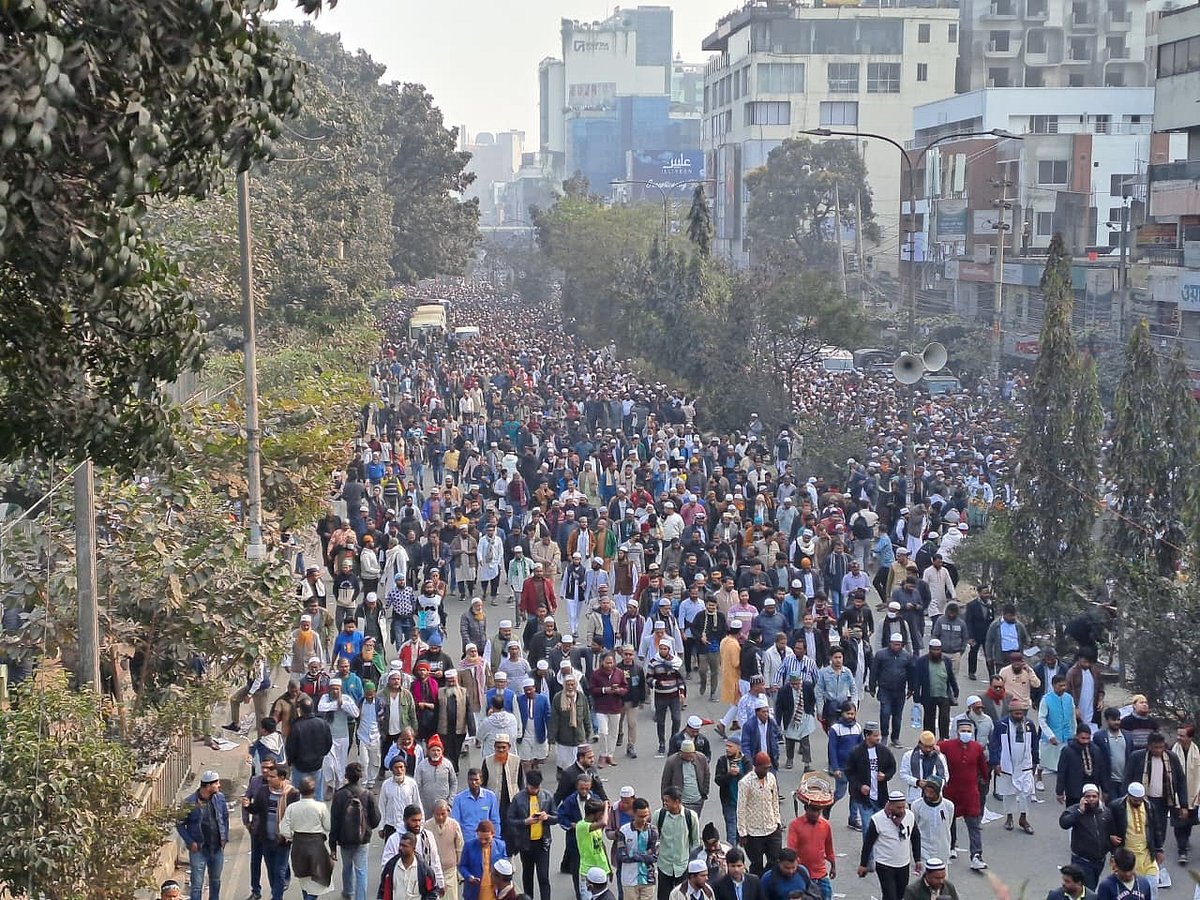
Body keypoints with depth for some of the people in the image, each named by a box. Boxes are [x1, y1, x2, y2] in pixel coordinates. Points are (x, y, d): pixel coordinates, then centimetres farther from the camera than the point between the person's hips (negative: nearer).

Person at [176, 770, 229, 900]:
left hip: (217, 848, 4)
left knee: (215, 881, 18)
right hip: (198, 849, -4)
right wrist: (190, 842, -13)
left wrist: (225, 838, 5)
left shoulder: (220, 798, -1)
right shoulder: (189, 802, -14)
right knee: (197, 884, -1)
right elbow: (180, 825, -6)